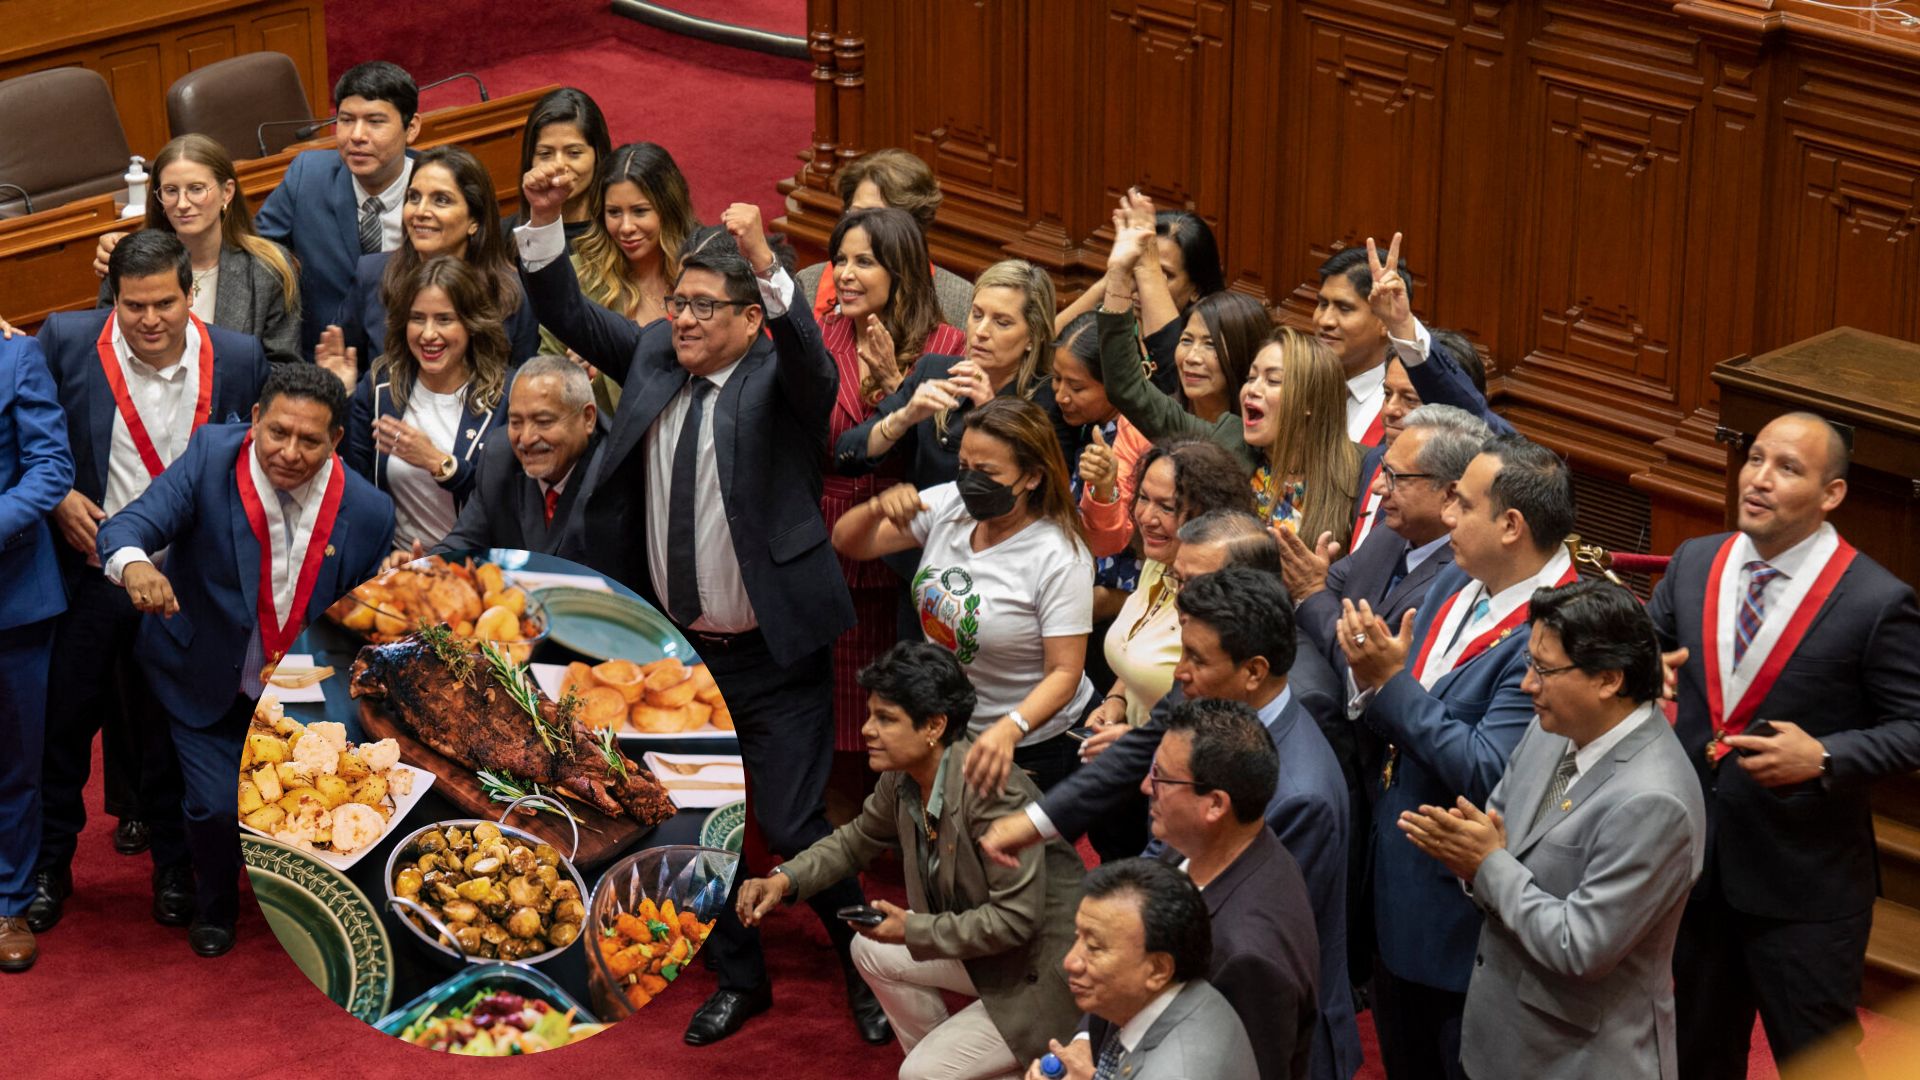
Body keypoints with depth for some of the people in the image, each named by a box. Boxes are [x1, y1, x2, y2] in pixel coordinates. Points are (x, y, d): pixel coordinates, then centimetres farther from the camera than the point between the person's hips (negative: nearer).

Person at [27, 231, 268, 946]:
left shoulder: (238, 360, -8)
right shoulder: (67, 341, -10)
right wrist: (59, 497, -12)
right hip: (91, 561, 0)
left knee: (171, 728, 13)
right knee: (65, 717, 10)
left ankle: (173, 860, 31)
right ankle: (51, 863, 27)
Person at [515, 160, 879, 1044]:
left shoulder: (777, 379, -13)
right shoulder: (656, 354, 3)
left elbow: (810, 359, -34)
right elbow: (569, 316, 6)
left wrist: (763, 262, -51)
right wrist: (543, 220, -10)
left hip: (773, 656, -6)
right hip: (679, 648, 6)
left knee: (793, 827, -3)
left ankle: (866, 970, 19)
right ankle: (739, 976, 33)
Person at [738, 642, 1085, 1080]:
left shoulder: (994, 793, -30)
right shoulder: (902, 777, -4)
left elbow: (1016, 918, -28)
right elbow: (856, 841, 16)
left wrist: (914, 930, -25)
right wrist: (784, 880, 0)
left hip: (1043, 975, -9)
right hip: (984, 949, 9)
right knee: (871, 950, 9)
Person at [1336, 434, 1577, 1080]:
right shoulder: (1454, 586, 2)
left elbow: (1488, 775, -29)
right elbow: (1395, 724, 7)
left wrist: (1393, 680, -25)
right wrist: (1371, 679, -16)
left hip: (1464, 923, -9)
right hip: (1398, 901, 9)